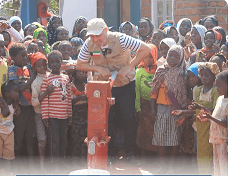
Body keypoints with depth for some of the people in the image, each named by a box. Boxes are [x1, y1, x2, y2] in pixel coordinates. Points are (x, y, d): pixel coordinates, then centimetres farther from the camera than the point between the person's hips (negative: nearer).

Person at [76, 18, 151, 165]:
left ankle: (131, 152, 12)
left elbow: (146, 50, -18)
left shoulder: (120, 39, -21)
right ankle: (109, 153, 16)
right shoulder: (89, 44, -13)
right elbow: (80, 65, -1)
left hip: (125, 84, -2)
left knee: (129, 118, -3)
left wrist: (129, 66, -25)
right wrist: (98, 68, -18)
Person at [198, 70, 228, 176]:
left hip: (224, 142, -9)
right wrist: (206, 119, 7)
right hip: (216, 140, 9)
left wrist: (211, 117, -25)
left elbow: (226, 123, -22)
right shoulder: (220, 99, 12)